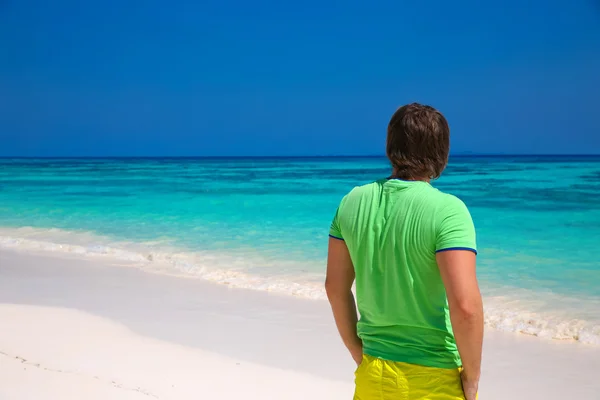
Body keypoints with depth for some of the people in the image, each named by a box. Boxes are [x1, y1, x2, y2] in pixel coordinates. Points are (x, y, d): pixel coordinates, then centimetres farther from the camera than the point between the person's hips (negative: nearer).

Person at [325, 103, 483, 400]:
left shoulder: (353, 202, -2)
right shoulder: (447, 210, -18)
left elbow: (335, 287, 5)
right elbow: (465, 305, -25)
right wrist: (472, 376, -11)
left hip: (374, 375, 4)